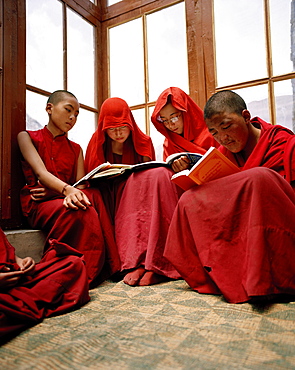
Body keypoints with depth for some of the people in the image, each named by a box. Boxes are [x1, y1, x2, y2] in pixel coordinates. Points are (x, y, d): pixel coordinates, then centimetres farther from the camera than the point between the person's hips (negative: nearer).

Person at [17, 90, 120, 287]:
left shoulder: (75, 149, 19)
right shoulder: (27, 137, 7)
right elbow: (41, 173, -13)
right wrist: (66, 189, -35)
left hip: (65, 202, 4)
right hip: (37, 205, -3)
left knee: (93, 195, -31)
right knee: (80, 210, -35)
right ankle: (87, 272, -28)